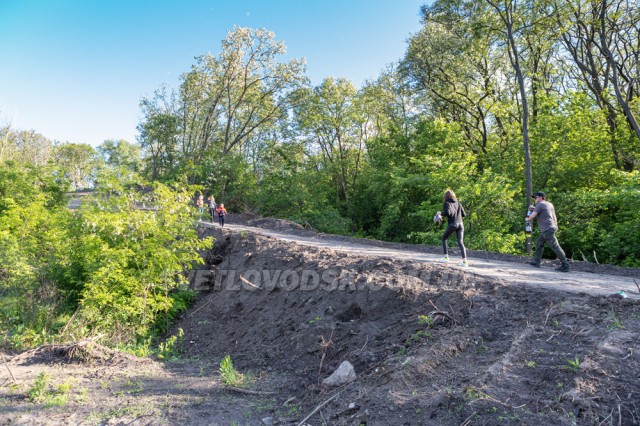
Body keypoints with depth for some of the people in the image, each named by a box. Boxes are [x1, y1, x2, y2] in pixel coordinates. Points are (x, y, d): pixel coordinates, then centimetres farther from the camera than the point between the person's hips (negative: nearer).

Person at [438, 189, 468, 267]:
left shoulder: (447, 203, 1)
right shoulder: (458, 204, 16)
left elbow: (447, 212, -15)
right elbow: (464, 214, 14)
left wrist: (440, 213, 2)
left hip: (452, 224, -4)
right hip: (460, 224, 4)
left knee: (444, 238, 17)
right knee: (460, 242, -1)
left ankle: (446, 257, 13)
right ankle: (464, 261, -13)